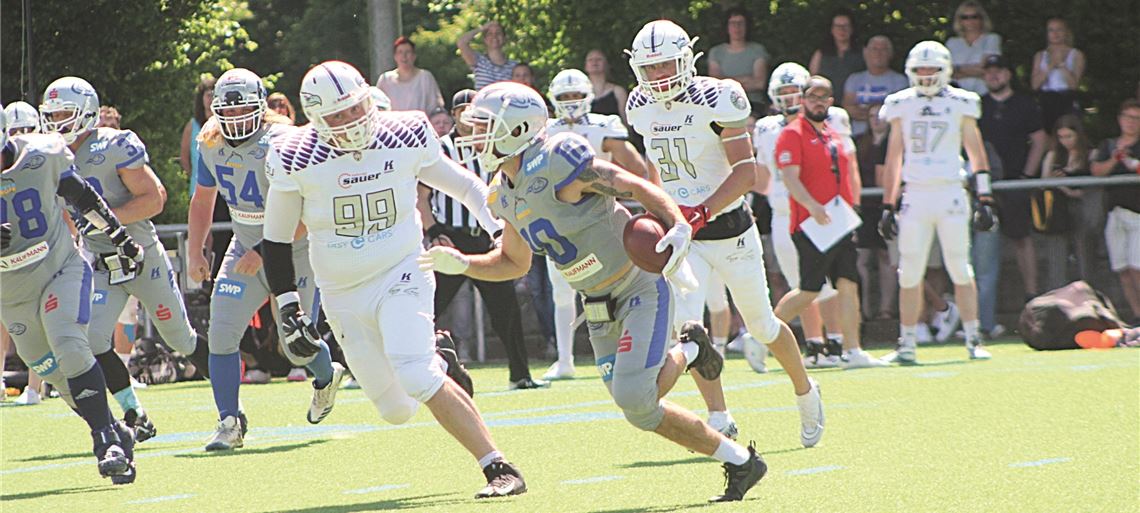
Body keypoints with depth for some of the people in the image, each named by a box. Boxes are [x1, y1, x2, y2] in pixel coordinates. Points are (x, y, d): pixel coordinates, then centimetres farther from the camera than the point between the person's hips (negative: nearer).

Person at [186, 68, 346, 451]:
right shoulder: (212, 145, -3)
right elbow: (203, 200, 13)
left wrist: (264, 252, -31)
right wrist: (195, 252, 3)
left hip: (296, 251, -5)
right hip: (246, 248, 5)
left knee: (296, 344, -4)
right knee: (222, 332, -10)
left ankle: (326, 377, 32)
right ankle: (230, 423, -1)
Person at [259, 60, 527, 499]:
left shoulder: (404, 138, -8)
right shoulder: (297, 160, -11)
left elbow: (459, 183, 11)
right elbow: (277, 238, 2)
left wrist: (499, 228, 3)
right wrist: (287, 305, -2)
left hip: (400, 277, -2)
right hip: (343, 297, 2)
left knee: (414, 374, -28)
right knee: (397, 410, 5)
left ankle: (499, 468, -27)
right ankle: (440, 361, 39)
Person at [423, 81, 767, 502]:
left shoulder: (557, 164, -22)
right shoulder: (505, 195, 4)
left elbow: (636, 187, -19)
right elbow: (515, 262, 17)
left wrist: (678, 227, -34)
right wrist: (461, 264, 2)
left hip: (641, 288, -8)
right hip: (598, 307, 8)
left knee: (633, 398, -20)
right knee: (638, 407, 3)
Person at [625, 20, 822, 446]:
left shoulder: (715, 100, -17)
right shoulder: (642, 108, 0)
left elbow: (746, 171, -21)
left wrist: (702, 212, -31)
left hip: (729, 227, -4)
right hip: (681, 233, 4)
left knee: (761, 325, 11)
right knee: (685, 323, -18)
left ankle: (806, 393, 36)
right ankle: (718, 419, -13)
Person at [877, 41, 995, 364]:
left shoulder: (960, 104, 4)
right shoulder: (901, 106, 8)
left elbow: (977, 155, 7)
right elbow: (894, 159, 14)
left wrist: (984, 201, 1)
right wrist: (888, 207, 10)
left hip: (951, 195, -2)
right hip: (915, 196, 2)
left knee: (961, 271, -2)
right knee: (910, 275, 0)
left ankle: (973, 341, 4)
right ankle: (907, 345, 4)